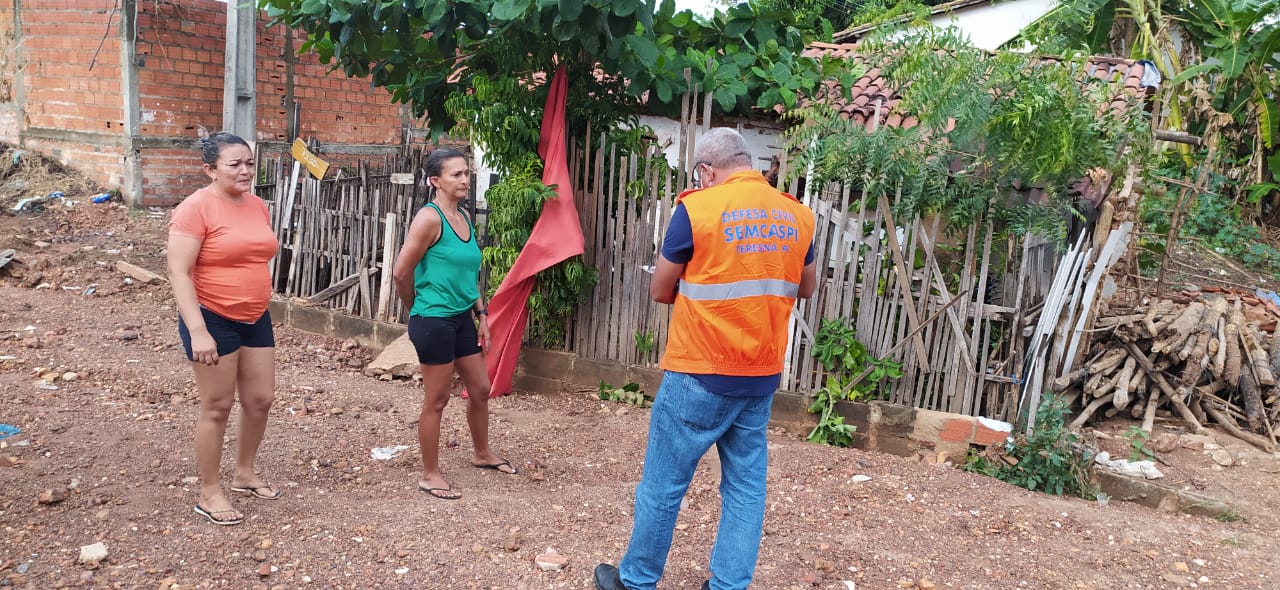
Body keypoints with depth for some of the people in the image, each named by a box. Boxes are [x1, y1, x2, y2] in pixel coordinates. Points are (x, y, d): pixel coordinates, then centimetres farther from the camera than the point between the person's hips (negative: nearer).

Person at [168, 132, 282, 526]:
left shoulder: (258, 206, 6)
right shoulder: (196, 208, -15)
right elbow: (179, 273, -19)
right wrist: (198, 331, -25)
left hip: (255, 319, 7)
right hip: (213, 320, -7)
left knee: (260, 399, 13)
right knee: (218, 407, 2)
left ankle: (244, 473, 34)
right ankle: (209, 494, 17)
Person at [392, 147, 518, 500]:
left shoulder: (464, 218, 8)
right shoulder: (429, 218, -17)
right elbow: (402, 272, -17)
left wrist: (481, 315, 13)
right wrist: (418, 309, -2)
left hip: (462, 318, 8)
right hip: (434, 321, -8)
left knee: (480, 390, 18)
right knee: (437, 399, 3)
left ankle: (482, 454, 40)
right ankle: (430, 475, 18)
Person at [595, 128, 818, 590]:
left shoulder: (696, 209, -10)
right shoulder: (797, 215, 4)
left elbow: (660, 292, -1)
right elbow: (806, 288, 20)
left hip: (700, 375, -5)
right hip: (762, 377, 5)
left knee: (664, 483, 8)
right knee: (746, 485, 12)